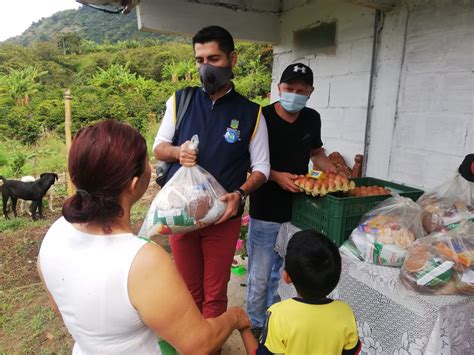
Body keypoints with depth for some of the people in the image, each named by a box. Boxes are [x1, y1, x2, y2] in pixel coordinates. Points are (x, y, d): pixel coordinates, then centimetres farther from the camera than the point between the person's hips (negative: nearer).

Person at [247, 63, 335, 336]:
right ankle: (255, 325, 31)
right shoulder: (262, 117, -12)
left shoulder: (312, 119, 4)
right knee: (261, 275, 8)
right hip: (266, 210, -4)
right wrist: (276, 176, -22)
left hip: (299, 208, 5)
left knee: (284, 272, 18)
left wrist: (333, 171, 3)